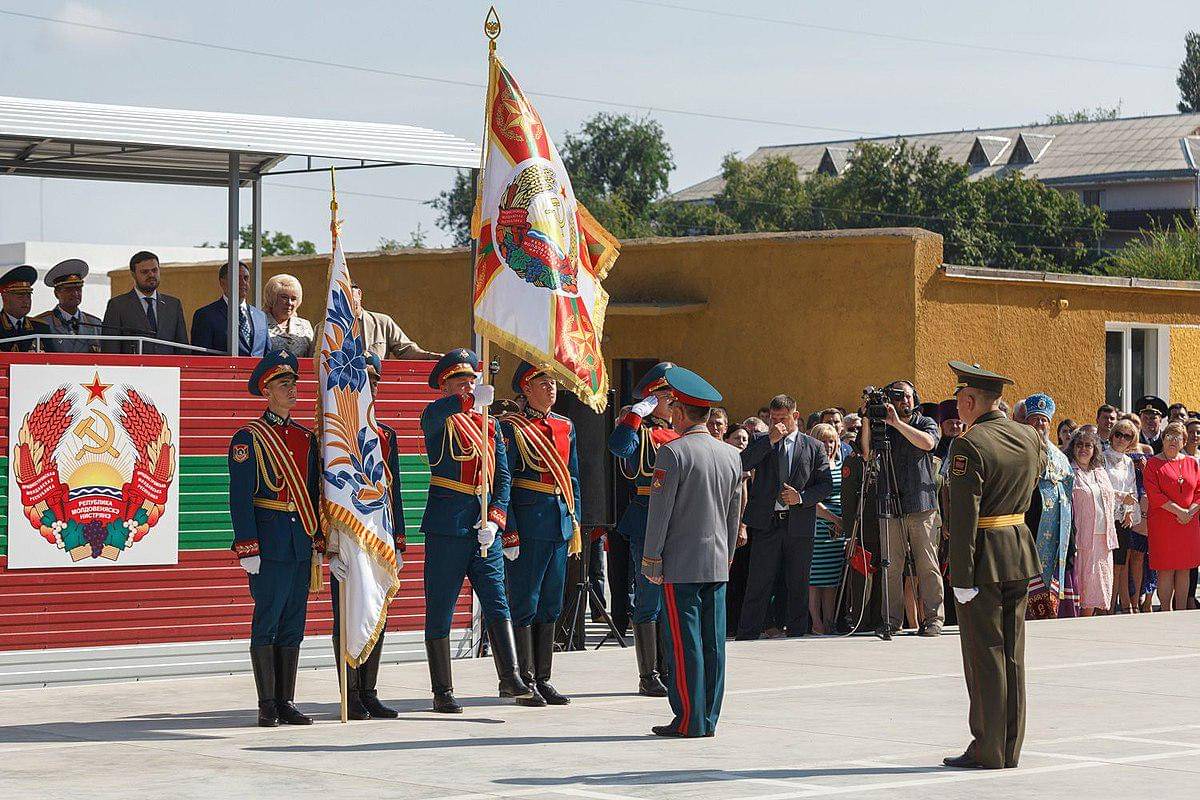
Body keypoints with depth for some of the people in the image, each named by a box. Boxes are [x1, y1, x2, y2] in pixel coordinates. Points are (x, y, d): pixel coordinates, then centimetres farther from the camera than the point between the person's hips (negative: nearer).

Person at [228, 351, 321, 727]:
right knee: (267, 625, -3)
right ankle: (267, 706, 0)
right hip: (269, 546, -6)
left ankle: (286, 703, 12)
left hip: (301, 547, 6)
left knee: (293, 626, 7)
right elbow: (240, 498, -8)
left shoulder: (306, 438, 14)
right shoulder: (249, 438, -4)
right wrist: (247, 550, -14)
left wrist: (318, 543, 14)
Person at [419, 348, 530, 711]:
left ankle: (510, 678, -10)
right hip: (446, 528, -5)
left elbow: (503, 475, 11)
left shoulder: (490, 425, 17)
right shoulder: (439, 420, 0)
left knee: (497, 603, -5)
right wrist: (473, 400, -44)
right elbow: (434, 413, -27)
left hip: (485, 529, 5)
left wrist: (495, 518, -4)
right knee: (440, 610, 1)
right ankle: (443, 692, 6)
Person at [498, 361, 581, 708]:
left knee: (550, 606, 10)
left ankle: (543, 680, 16)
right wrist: (509, 532, -14)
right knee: (524, 605, -2)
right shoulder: (511, 427, -6)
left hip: (560, 524, 7)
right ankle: (525, 683, 2)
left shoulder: (565, 426, 14)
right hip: (528, 525, -7)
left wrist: (575, 524, 14)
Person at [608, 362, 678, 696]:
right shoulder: (640, 431, -5)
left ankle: (667, 670, 17)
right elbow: (618, 445, -29)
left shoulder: (679, 435, 17)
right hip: (647, 523, -7)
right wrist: (639, 409, -22)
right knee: (649, 602, -4)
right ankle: (648, 677, -1)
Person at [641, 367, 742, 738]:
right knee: (713, 640, 7)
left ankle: (689, 719, -4)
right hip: (717, 565, 6)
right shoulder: (731, 455, 10)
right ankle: (709, 718, 11)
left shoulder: (673, 452, -11)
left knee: (684, 642, -4)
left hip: (681, 564, -6)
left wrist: (651, 561, -5)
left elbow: (660, 510, -11)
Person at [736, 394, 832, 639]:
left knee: (798, 586, 6)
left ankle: (797, 635, 14)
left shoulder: (813, 446, 10)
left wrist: (802, 497, -10)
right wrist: (771, 440, -11)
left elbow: (826, 485, 6)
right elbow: (742, 464, -8)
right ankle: (746, 638, -1)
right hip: (766, 524, -1)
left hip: (799, 524, 1)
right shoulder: (760, 441, 10)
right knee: (758, 584, -3)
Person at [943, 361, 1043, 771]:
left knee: (984, 654, -2)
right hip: (1021, 549, 7)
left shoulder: (969, 446, -16)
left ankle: (988, 750, 2)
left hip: (984, 557, -7)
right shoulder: (1030, 437, 6)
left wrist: (962, 578, -19)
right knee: (1011, 654, 12)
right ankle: (1010, 747, 17)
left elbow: (963, 517, -20)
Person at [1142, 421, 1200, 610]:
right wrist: (1178, 511, -15)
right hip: (1163, 523, -4)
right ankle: (1166, 613, 0)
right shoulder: (1153, 464, 0)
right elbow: (1154, 495, -10)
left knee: (1184, 569, 6)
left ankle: (1181, 614, 11)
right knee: (1165, 570, -5)